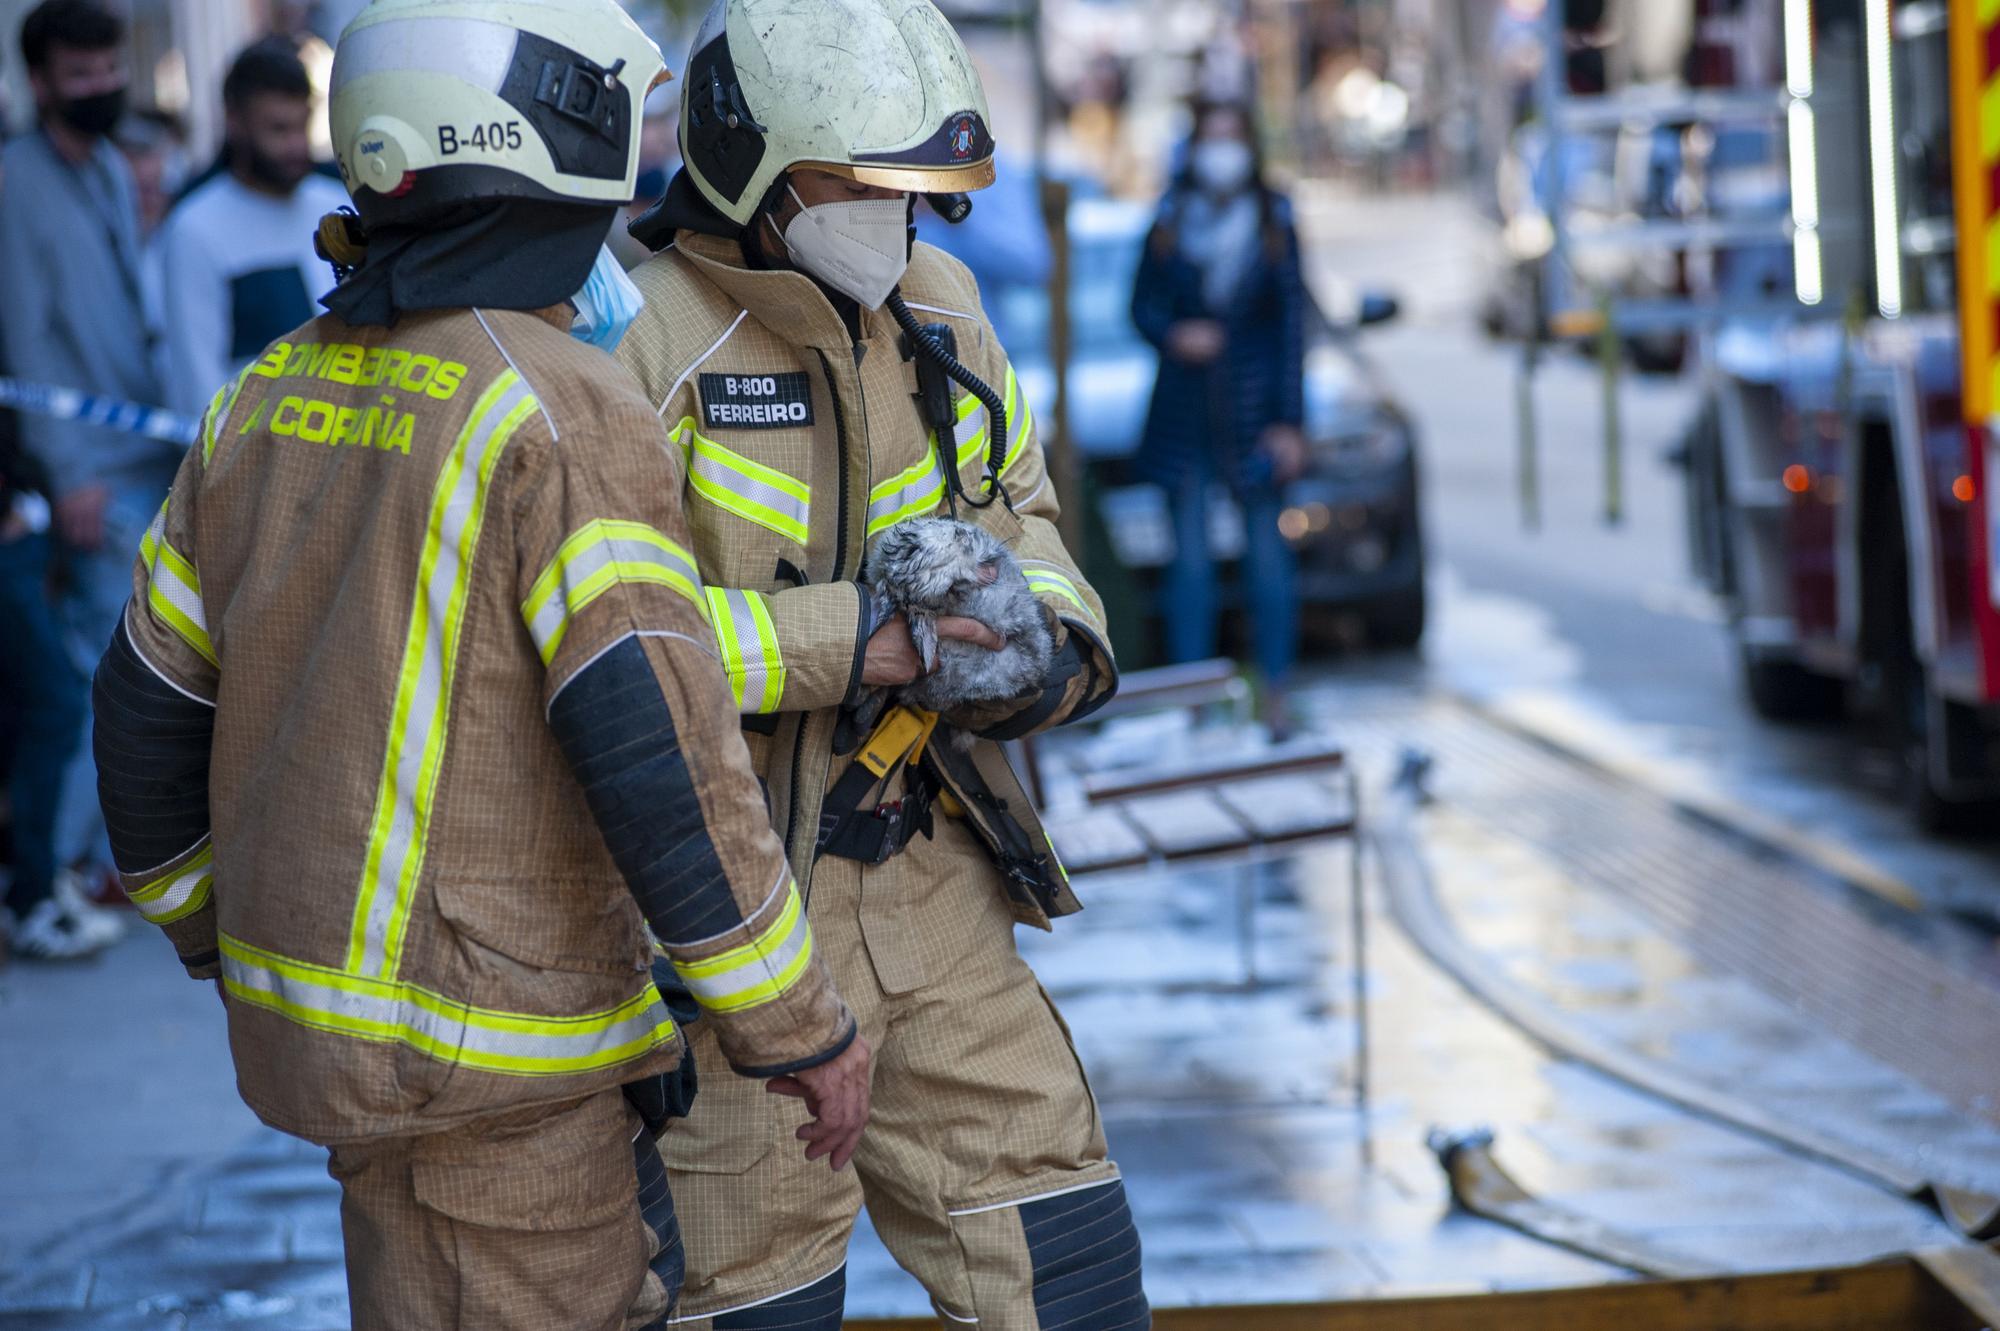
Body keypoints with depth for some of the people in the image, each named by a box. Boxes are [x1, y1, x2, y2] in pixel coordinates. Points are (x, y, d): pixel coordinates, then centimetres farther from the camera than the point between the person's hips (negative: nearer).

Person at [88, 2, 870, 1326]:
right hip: (493, 1058, -8)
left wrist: (220, 937, 27)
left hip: (312, 990, 8)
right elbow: (660, 752, -24)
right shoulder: (565, 413, -18)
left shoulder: (272, 396, 5)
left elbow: (150, 707, 12)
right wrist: (802, 1025, -15)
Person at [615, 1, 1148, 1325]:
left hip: (925, 891, 6)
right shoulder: (638, 345, -17)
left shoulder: (935, 306, 5)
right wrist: (838, 641, -26)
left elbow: (1014, 513, 21)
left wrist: (1060, 636, -1)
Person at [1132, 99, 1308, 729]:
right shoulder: (1170, 222, 4)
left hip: (1254, 405, -1)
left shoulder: (1274, 224, 0)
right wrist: (1173, 336, -15)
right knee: (1191, 557, 3)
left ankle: (1274, 695, 6)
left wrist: (1290, 422, -6)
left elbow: (1293, 326, -1)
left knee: (1267, 553, 0)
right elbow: (1143, 304, 9)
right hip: (1184, 408, 1)